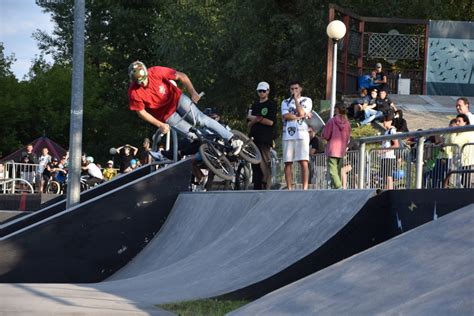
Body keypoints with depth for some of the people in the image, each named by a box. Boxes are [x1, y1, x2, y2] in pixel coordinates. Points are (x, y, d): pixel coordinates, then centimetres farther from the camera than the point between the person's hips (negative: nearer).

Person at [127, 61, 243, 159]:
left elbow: (181, 76, -16)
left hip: (176, 98, 0)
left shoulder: (156, 72, -24)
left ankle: (232, 139, -15)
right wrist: (160, 125, -16)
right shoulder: (134, 92, -24)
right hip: (166, 114, 0)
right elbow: (141, 112, -12)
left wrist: (193, 92, -24)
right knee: (192, 135, -11)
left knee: (201, 119, -16)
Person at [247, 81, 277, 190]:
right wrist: (254, 120, -3)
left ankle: (266, 187, -16)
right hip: (254, 138, 6)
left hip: (265, 139, -6)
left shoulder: (271, 104, 5)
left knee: (264, 164, -14)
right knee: (255, 165, 2)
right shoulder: (254, 106, 23)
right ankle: (256, 188, 3)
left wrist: (254, 118, -1)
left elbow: (270, 122, -7)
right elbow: (249, 124, 20)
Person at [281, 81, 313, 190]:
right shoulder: (285, 102, 17)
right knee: (288, 163, 1)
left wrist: (296, 99, 0)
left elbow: (301, 112, -7)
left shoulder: (307, 101, 11)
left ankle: (305, 188, -12)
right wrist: (300, 116, -5)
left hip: (302, 135, -2)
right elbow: (285, 116, -2)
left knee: (304, 162, -10)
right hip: (288, 135, 2)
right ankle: (289, 188, 4)